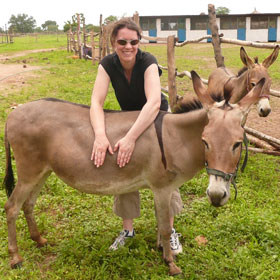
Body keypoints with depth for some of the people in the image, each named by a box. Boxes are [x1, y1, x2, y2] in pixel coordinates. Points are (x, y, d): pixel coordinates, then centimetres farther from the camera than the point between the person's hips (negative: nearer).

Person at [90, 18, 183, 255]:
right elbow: (96, 102, -31)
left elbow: (154, 103, -45)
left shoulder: (148, 62, -30)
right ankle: (128, 229, 19)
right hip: (127, 119, 3)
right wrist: (100, 135, -50)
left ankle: (170, 230, 14)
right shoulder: (108, 64, -20)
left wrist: (131, 137, -56)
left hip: (156, 119, -3)